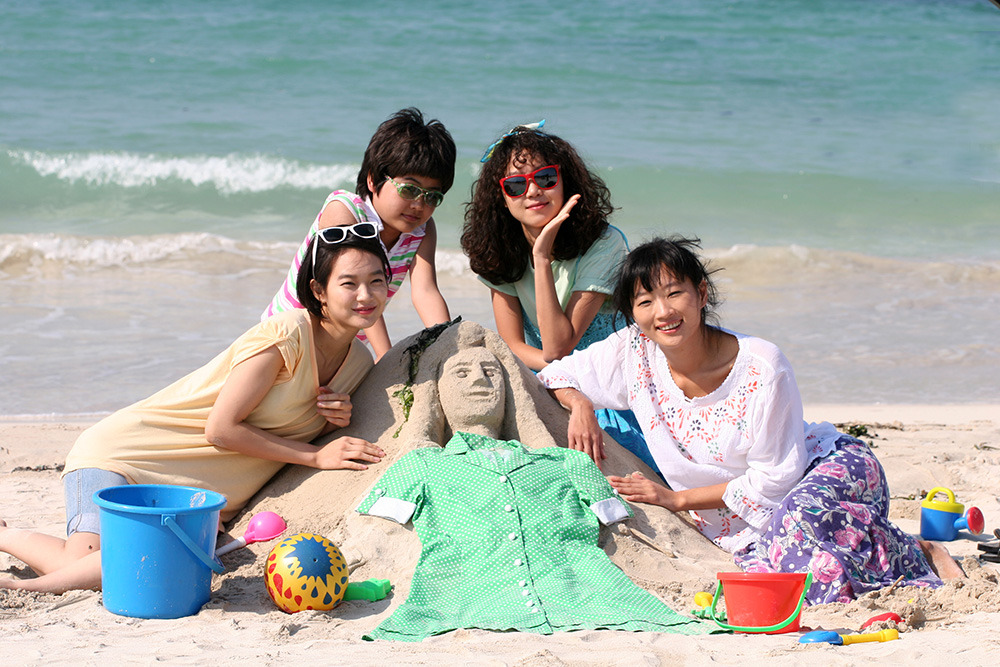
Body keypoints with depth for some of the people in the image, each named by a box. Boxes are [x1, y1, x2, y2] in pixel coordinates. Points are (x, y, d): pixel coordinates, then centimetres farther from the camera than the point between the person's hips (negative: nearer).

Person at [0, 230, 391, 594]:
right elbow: (221, 429, -16)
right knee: (89, 564, -28)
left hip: (199, 501, 7)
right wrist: (316, 456, -14)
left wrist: (337, 419, -4)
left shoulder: (360, 363, 7)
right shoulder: (284, 336, -16)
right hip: (129, 454, -7)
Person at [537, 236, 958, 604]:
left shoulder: (762, 367, -21)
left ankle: (915, 556, -12)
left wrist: (676, 499, -15)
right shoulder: (632, 355, -9)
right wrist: (579, 404, -16)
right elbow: (550, 376, 7)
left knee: (797, 519, -40)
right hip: (746, 528, 4)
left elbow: (775, 478, -16)